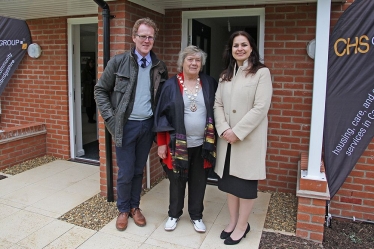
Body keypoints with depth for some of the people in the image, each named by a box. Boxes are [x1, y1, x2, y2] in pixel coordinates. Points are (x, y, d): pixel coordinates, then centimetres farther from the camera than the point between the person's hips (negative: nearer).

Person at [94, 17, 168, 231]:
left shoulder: (160, 67, 3)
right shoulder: (118, 62, -5)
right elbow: (101, 90, -1)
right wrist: (111, 118, -8)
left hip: (148, 125, 3)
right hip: (126, 125, -2)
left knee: (139, 170, 15)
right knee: (125, 172, 6)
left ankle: (135, 207, 33)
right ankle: (123, 210, 29)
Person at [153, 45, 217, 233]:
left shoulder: (209, 84, 2)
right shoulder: (171, 85, -4)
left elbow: (215, 111, 7)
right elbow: (162, 115, -3)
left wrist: (212, 139, 3)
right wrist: (161, 143, -6)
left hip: (202, 143, 2)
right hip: (178, 144, -1)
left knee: (198, 182, 14)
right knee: (177, 181, 13)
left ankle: (196, 216, 32)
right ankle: (174, 214, 33)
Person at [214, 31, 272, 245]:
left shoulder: (262, 72, -6)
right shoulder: (226, 75, 12)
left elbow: (261, 108, -15)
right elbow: (218, 104, 5)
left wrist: (237, 132, -17)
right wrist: (224, 129, -11)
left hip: (249, 137, -5)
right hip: (227, 137, 5)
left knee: (245, 181, 6)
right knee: (229, 179, 13)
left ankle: (242, 225, 23)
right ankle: (233, 221, 30)